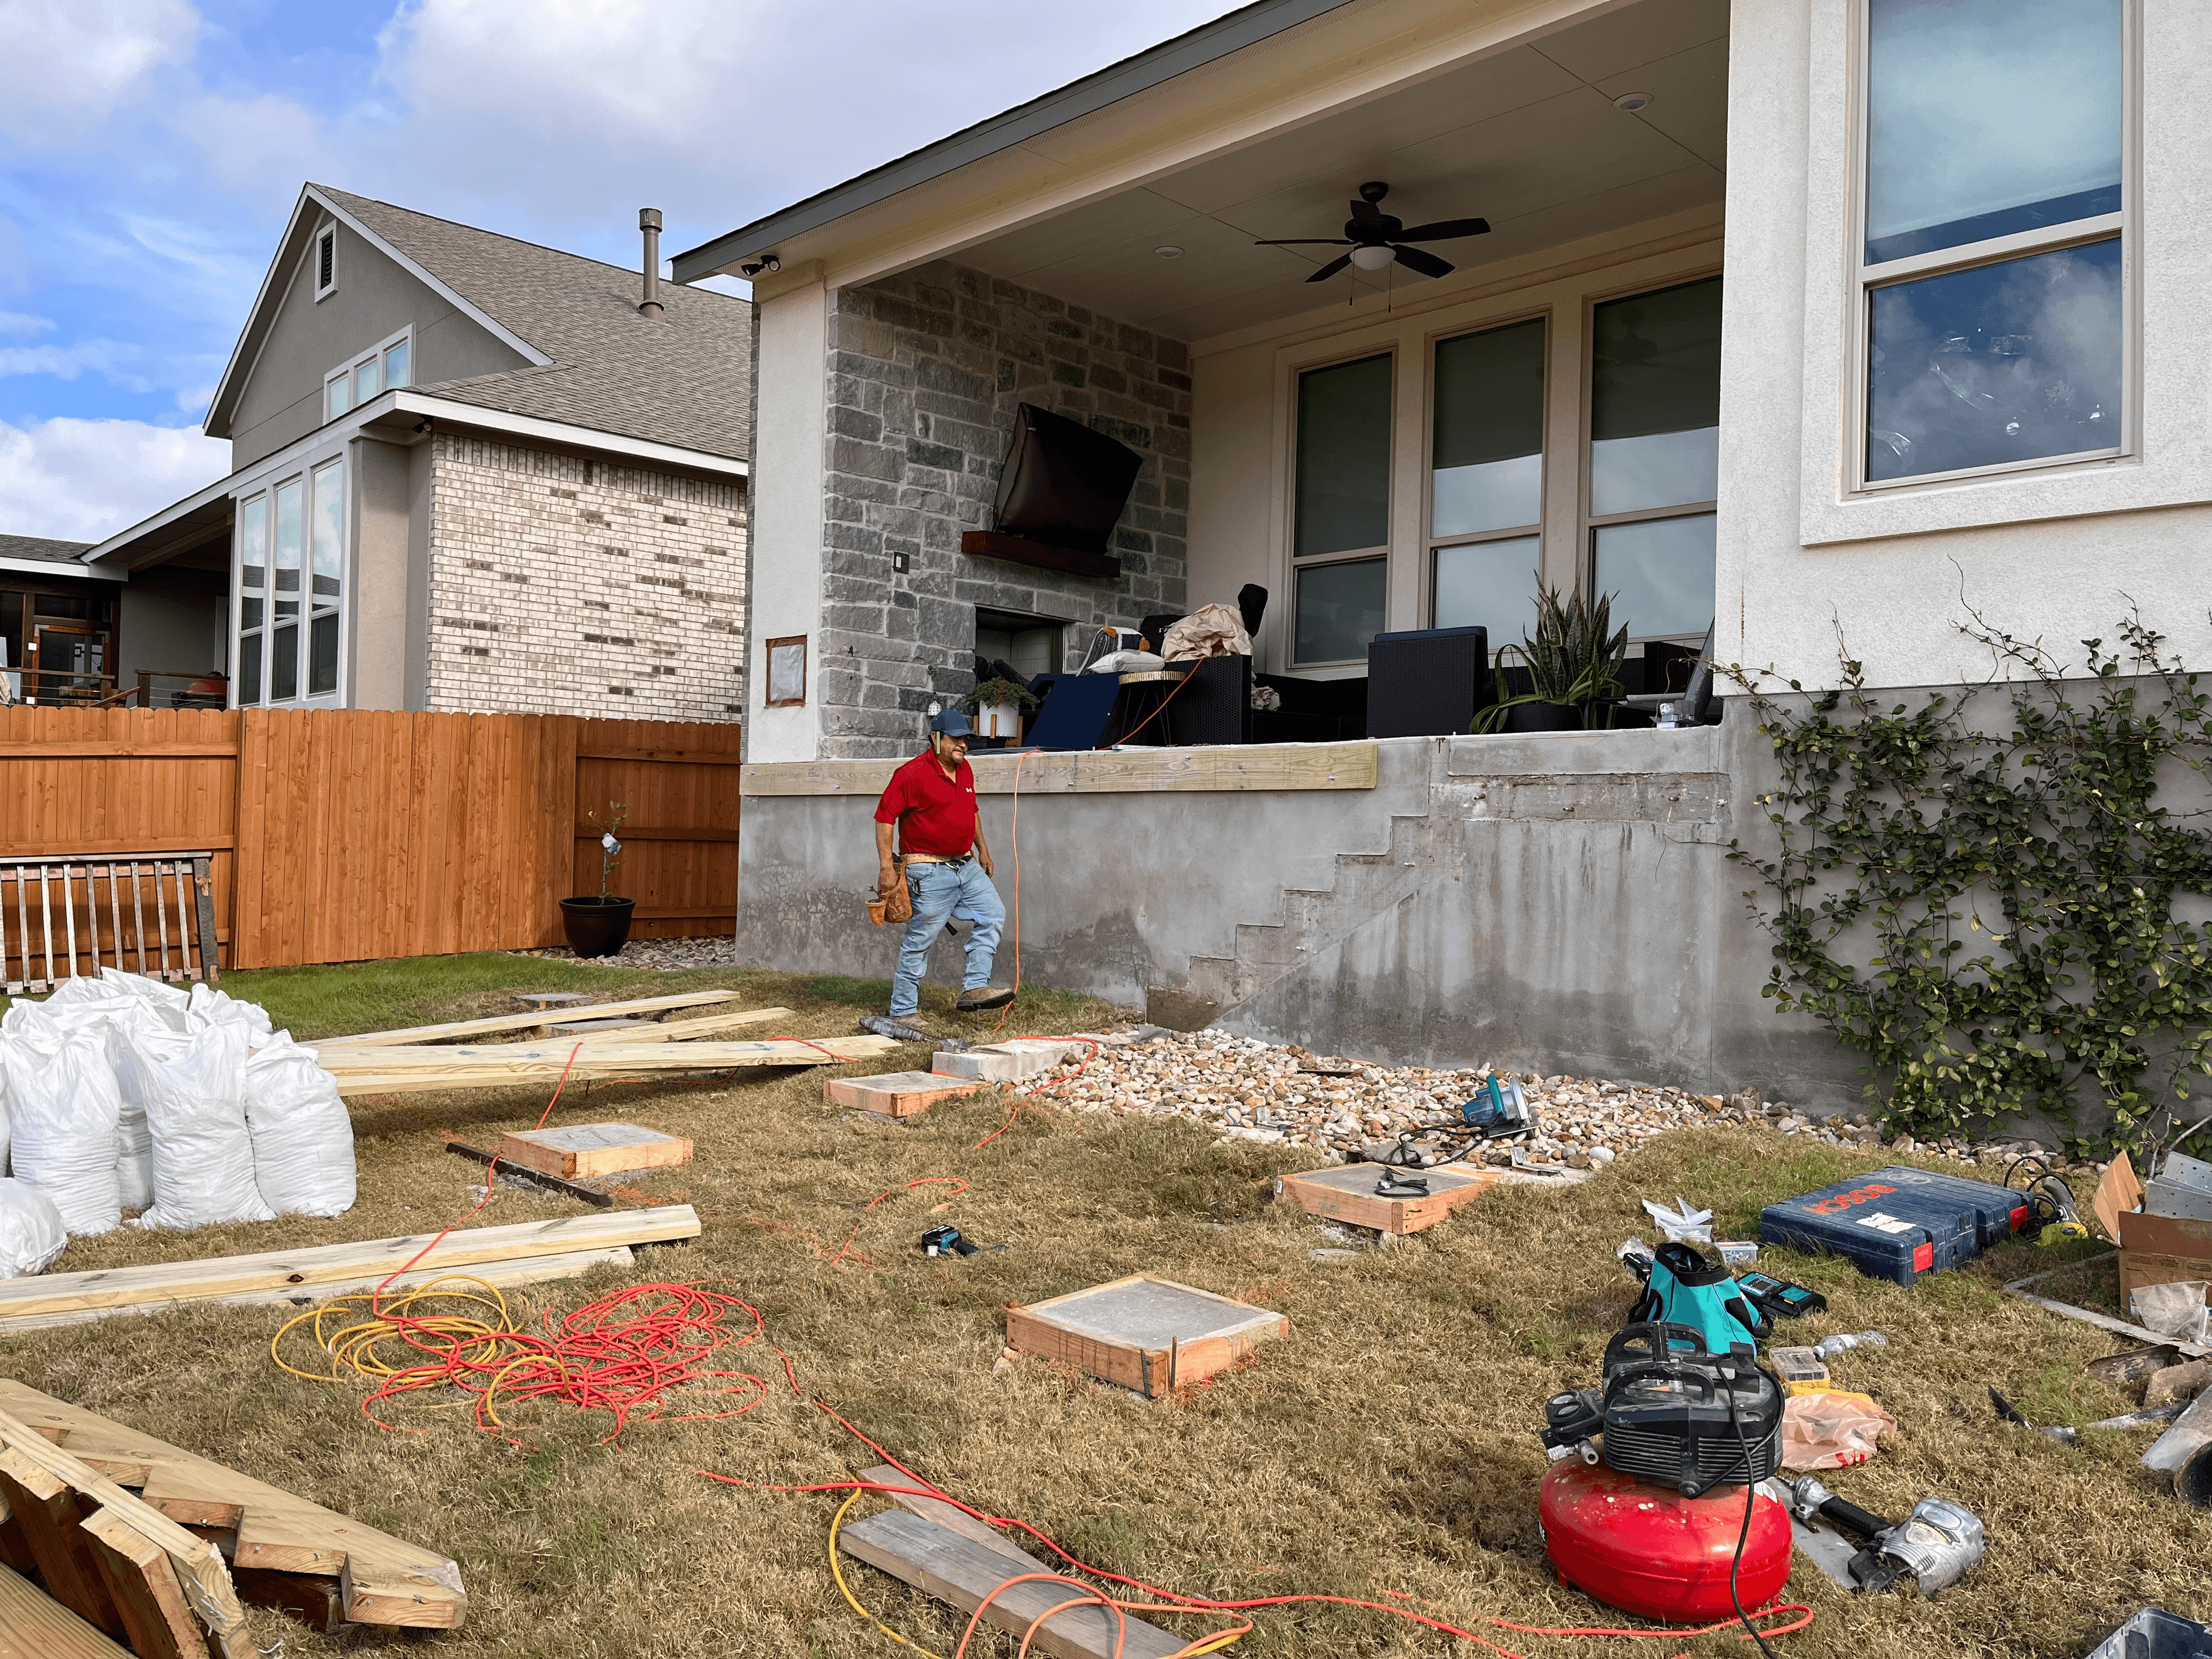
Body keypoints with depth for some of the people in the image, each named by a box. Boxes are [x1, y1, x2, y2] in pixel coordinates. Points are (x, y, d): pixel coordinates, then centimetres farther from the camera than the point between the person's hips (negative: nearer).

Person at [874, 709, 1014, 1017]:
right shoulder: (912, 773, -15)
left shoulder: (965, 769, 10)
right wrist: (886, 867, -19)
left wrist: (982, 849, 22)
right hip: (930, 872, -8)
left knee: (993, 914, 1)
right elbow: (884, 818, -15)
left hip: (966, 865, 8)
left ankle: (974, 988, 1)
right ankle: (902, 1012, 6)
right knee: (920, 940, -3)